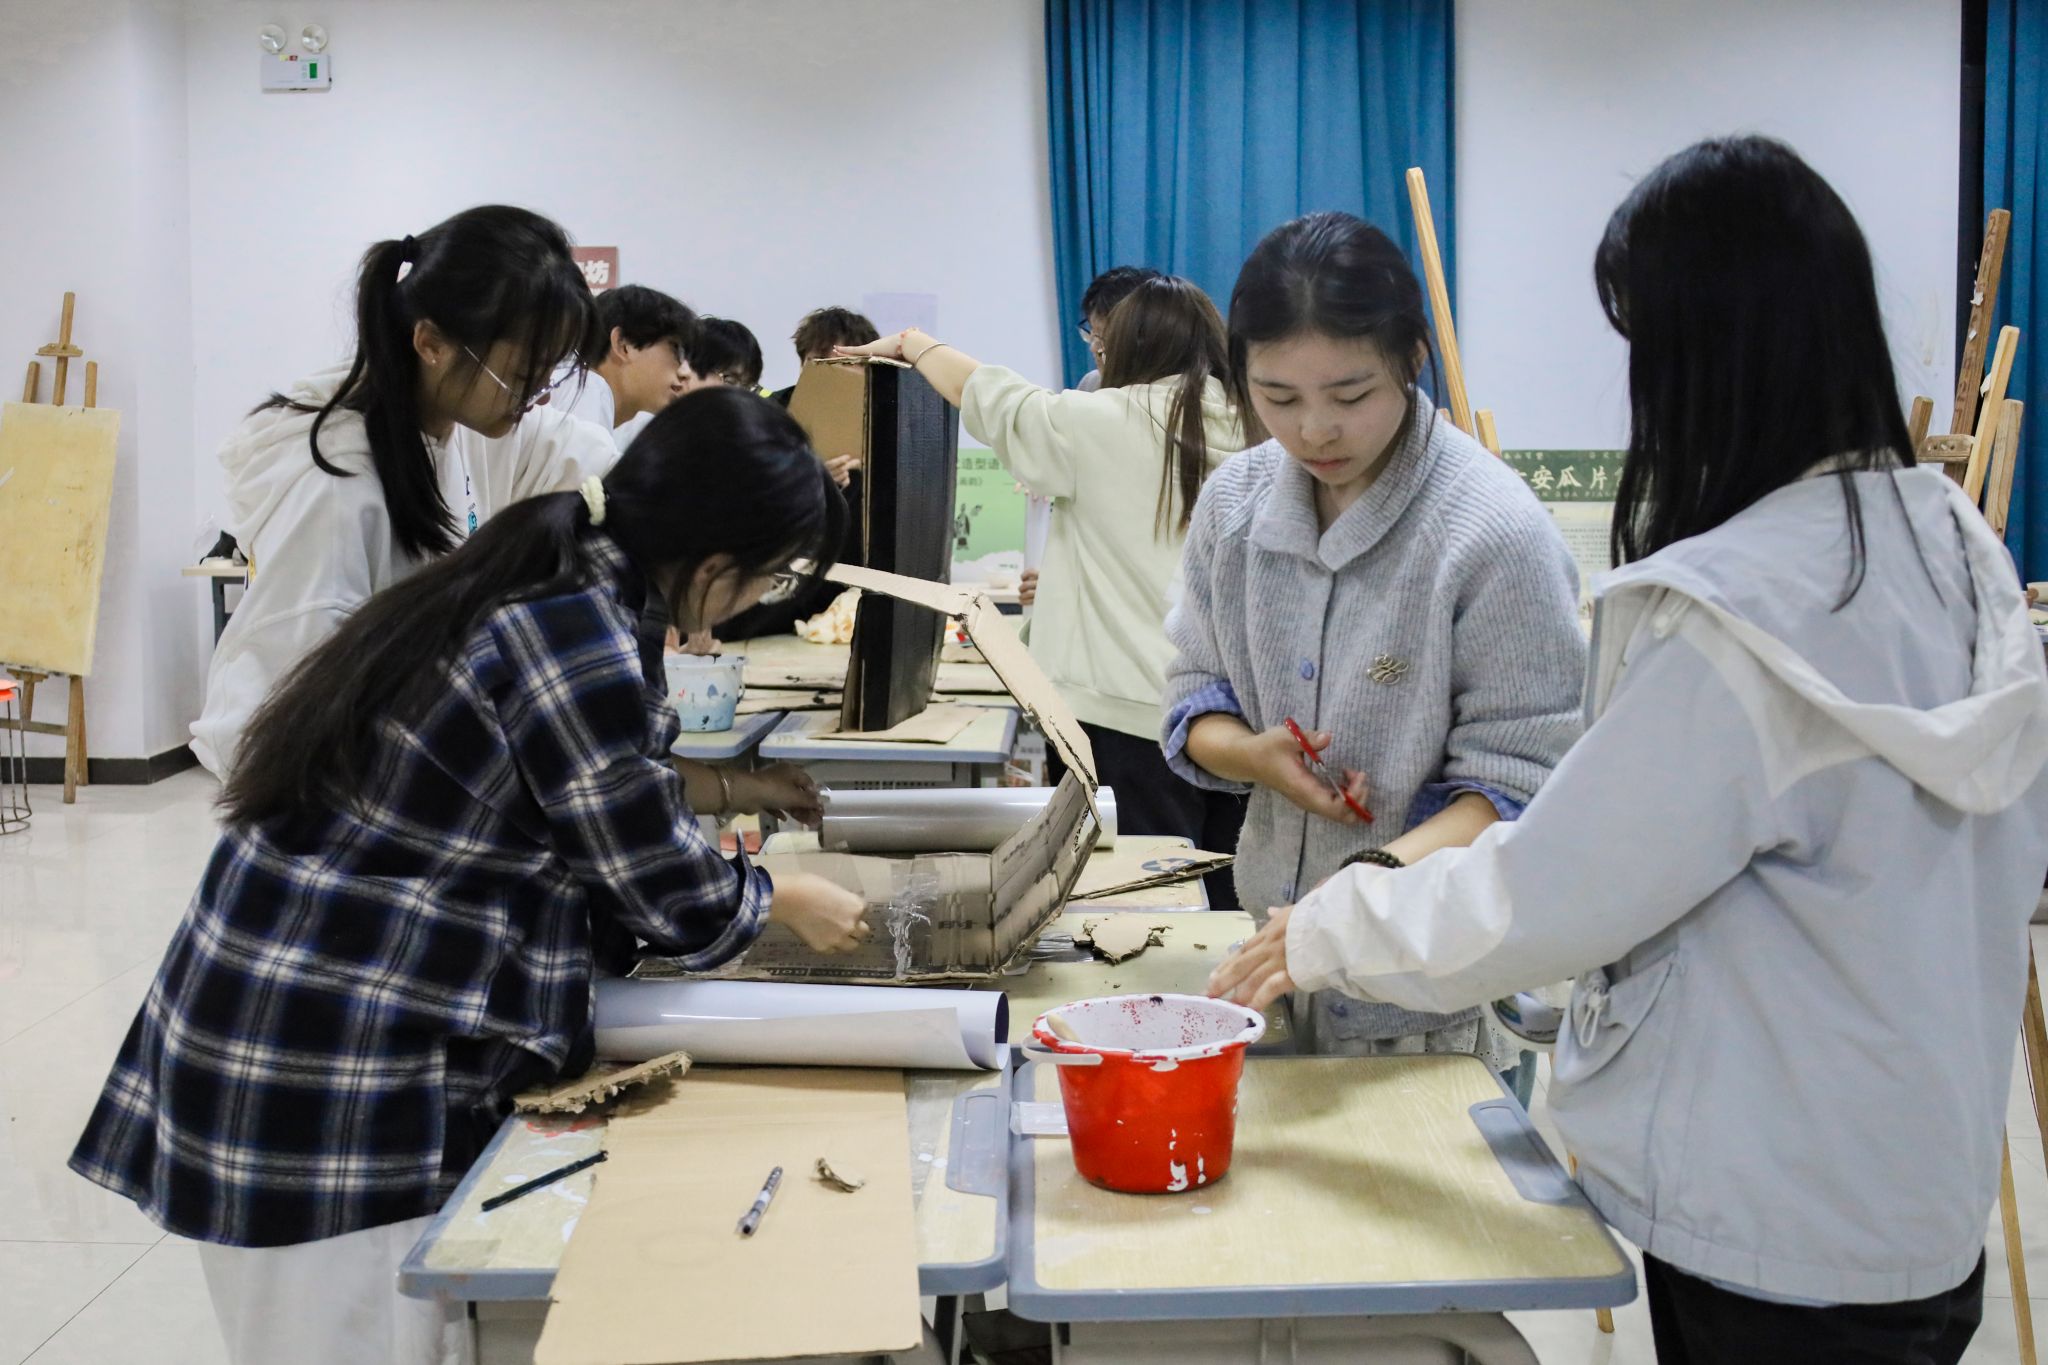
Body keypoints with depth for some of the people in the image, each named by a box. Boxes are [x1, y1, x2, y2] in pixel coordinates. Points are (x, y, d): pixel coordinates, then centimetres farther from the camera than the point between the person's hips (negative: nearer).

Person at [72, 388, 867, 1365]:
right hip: (329, 1072, -9)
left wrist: (723, 788, 25)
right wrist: (785, 902, 8)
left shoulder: (542, 573, 6)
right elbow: (664, 892, -10)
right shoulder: (574, 636, -21)